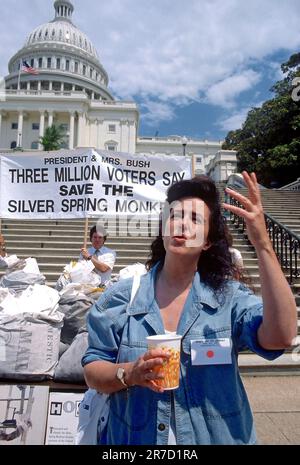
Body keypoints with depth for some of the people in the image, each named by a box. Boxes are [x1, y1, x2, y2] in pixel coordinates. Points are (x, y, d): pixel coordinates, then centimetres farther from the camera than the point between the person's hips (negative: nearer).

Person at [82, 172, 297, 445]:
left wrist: (262, 243, -33)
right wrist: (128, 374, -28)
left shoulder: (230, 297, -13)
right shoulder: (122, 298, -11)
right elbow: (92, 371, -7)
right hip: (133, 438, 0)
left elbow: (280, 337, -29)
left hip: (215, 438, 1)